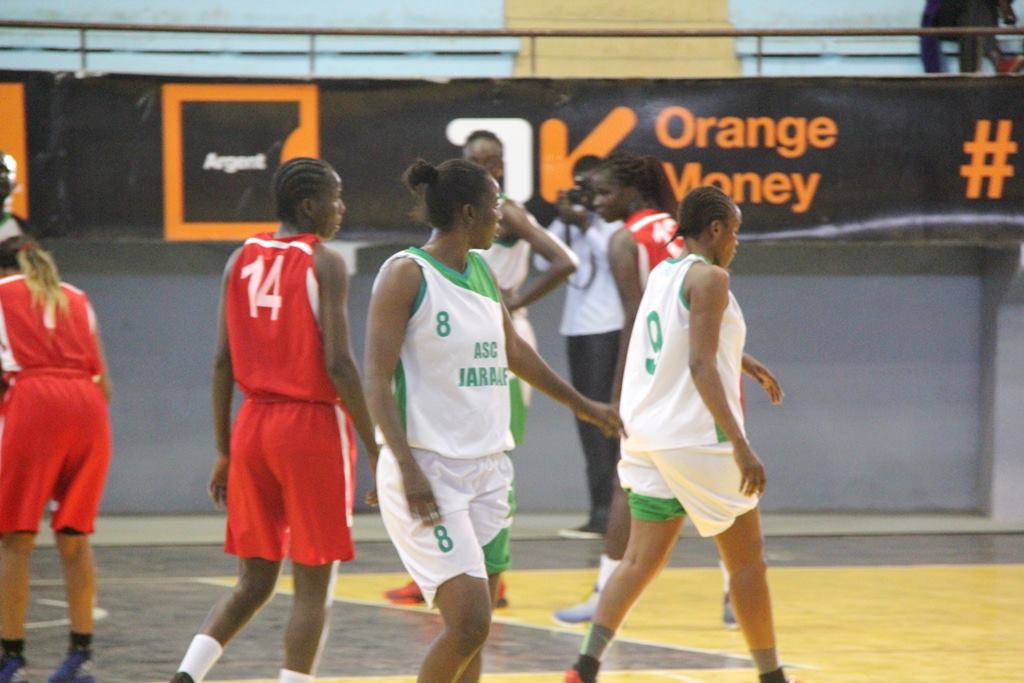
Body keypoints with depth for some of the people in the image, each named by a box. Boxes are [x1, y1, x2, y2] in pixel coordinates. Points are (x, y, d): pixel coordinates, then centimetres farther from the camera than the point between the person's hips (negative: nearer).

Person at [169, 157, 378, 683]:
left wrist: (223, 450, 14)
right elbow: (338, 364, -16)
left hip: (253, 424, 6)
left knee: (253, 581, 14)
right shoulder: (324, 263, -9)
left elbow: (223, 362, 8)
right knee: (312, 585, 1)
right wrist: (375, 448, -12)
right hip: (312, 425, -6)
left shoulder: (242, 260, 8)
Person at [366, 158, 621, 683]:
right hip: (428, 470, -8)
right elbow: (377, 383, -15)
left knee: (472, 630, 6)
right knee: (469, 623, -16)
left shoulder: (482, 271, 13)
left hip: (486, 468, 8)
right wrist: (408, 469, -24)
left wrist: (580, 403, 40)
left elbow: (513, 352, 30)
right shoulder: (407, 275, -10)